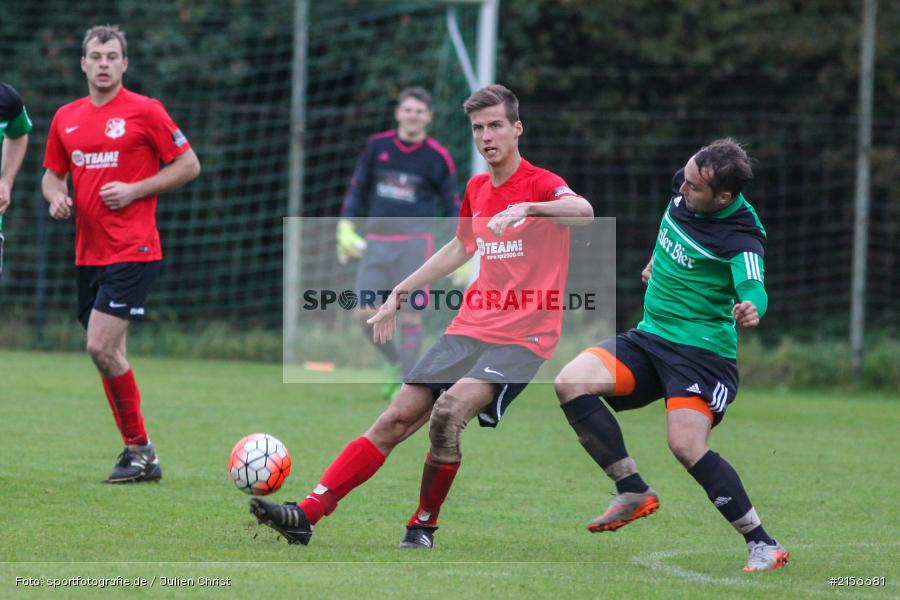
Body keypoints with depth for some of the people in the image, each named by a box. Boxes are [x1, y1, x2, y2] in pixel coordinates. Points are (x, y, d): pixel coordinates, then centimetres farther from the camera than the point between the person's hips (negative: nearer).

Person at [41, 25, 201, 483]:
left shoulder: (144, 111, -5)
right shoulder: (66, 118, 11)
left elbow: (188, 165, -2)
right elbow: (53, 174, 22)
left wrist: (134, 190, -12)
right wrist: (56, 197, -1)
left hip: (132, 251, -7)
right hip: (88, 253, 7)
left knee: (101, 347, -17)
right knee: (110, 356, 8)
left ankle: (137, 448, -5)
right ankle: (142, 458, 16)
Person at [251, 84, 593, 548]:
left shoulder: (540, 184, -9)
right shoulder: (476, 189, 13)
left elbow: (583, 212, -32)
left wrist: (527, 208, -47)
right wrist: (401, 292, 32)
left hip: (521, 337, -7)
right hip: (468, 330, 7)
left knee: (450, 410, -28)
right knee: (396, 419, -3)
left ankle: (423, 527, -9)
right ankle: (306, 514, -6)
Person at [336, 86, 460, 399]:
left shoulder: (437, 157, -1)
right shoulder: (376, 146, 5)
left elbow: (452, 206, 5)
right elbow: (358, 188, 14)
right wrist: (346, 228, 5)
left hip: (415, 241, -3)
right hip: (376, 241, 3)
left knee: (409, 315, -7)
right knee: (366, 314, -4)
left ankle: (406, 384, 3)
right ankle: (395, 363, 21)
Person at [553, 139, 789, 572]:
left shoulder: (740, 237, -21)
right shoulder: (683, 191, 0)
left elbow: (753, 291, -35)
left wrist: (751, 310, -57)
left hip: (702, 351, -7)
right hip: (649, 338, 7)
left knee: (686, 446, -24)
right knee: (571, 381, -15)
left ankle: (763, 545, -11)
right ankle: (634, 493, -6)